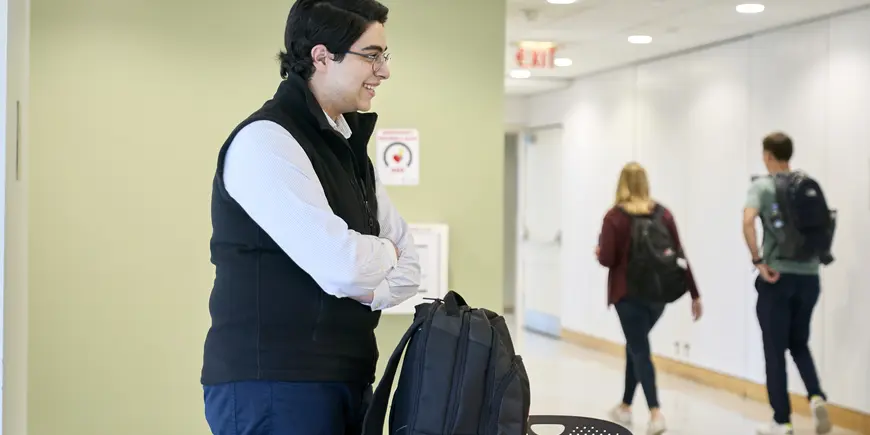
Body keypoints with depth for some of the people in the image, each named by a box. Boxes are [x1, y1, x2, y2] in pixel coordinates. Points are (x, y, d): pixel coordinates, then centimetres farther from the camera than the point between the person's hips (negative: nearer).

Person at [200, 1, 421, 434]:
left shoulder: (348, 147, 15)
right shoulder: (265, 139, -14)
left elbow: (408, 264, 13)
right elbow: (341, 266, -23)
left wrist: (367, 292, -8)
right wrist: (382, 252, -1)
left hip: (346, 381, 8)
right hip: (270, 385, -8)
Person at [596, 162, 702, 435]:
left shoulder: (615, 216, -10)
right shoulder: (663, 214, 2)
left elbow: (607, 259, -15)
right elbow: (678, 255, 0)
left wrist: (598, 252, 9)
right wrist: (694, 294, 2)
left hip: (628, 293, -5)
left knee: (640, 351, -1)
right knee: (635, 345, 21)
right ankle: (625, 407, 31)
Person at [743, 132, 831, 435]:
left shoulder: (762, 186, -5)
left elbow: (748, 221, -21)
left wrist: (758, 260, -16)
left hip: (778, 276, -4)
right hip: (808, 276, 4)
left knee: (775, 350, 5)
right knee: (799, 343, 20)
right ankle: (816, 396, -3)